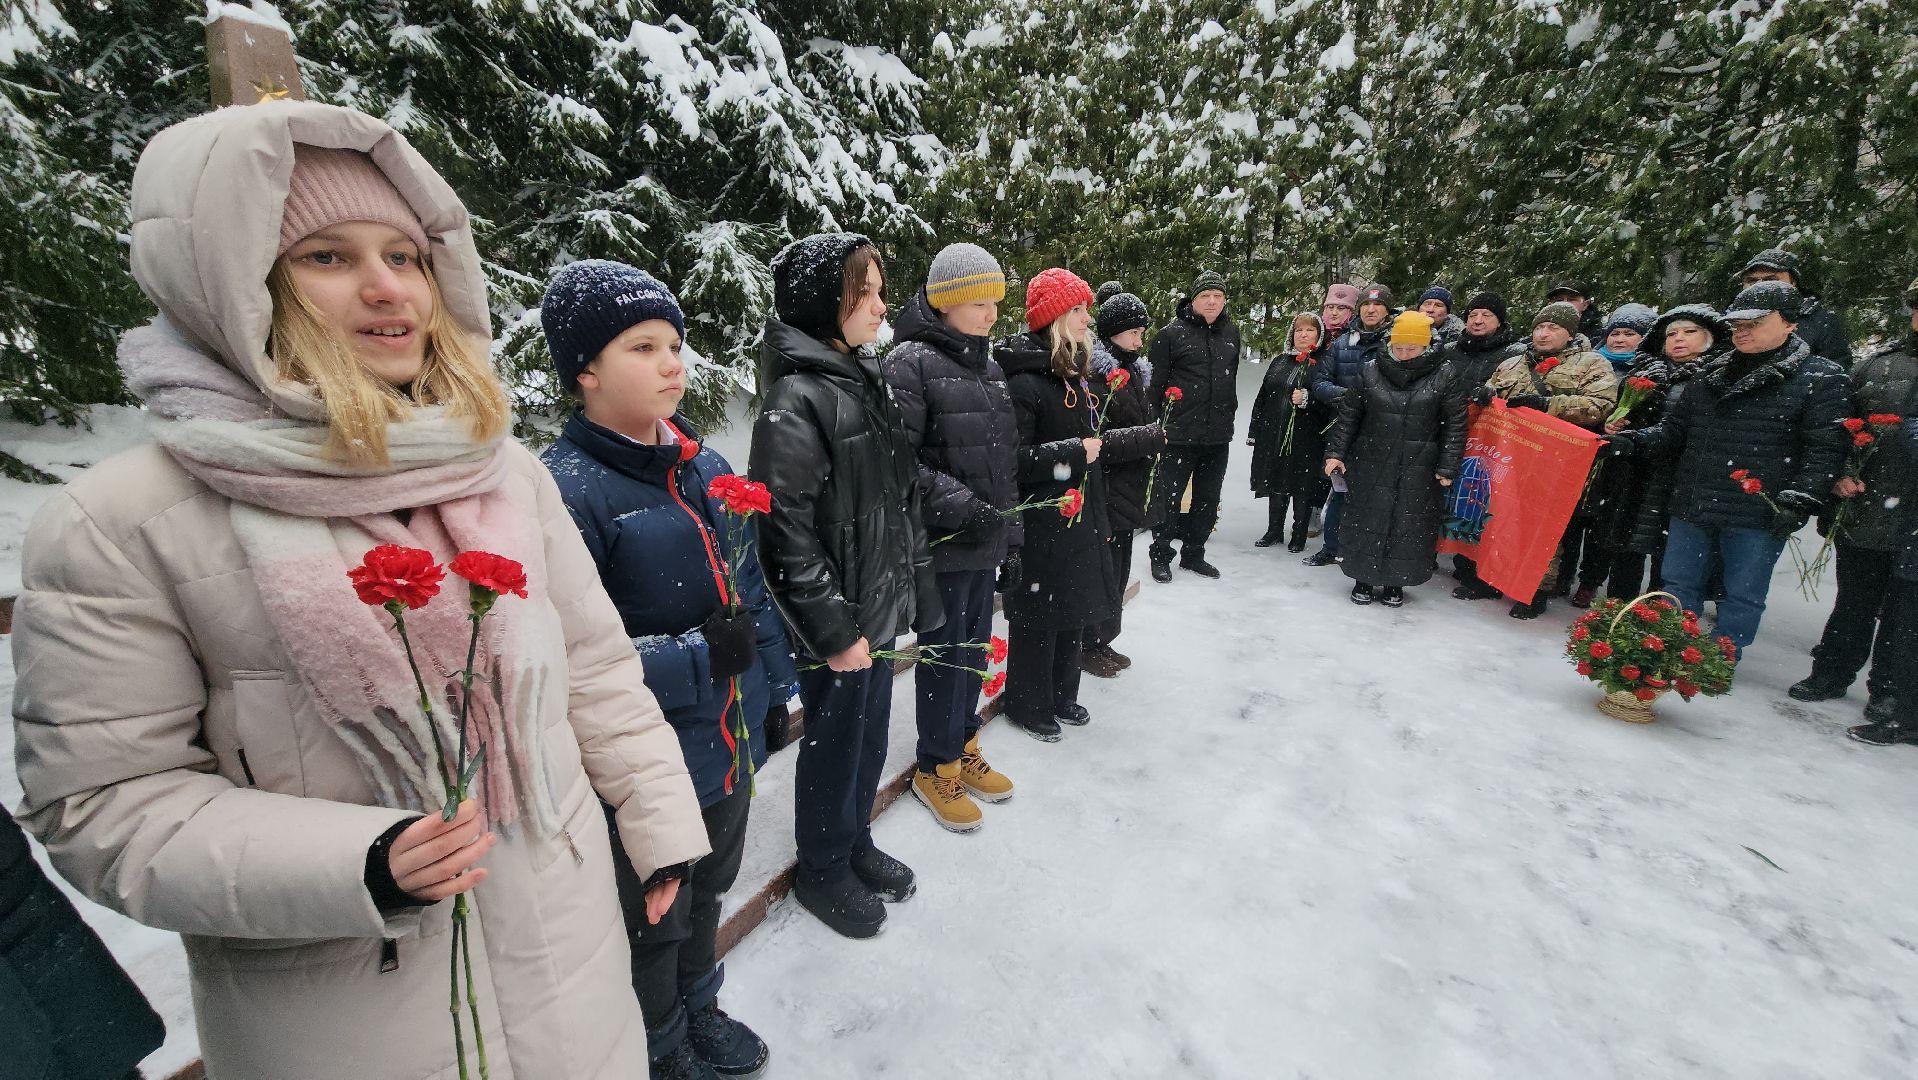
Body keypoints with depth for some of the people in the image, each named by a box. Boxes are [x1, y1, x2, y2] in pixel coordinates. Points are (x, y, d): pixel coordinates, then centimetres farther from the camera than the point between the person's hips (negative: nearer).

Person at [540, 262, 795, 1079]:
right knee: (652, 926, 20)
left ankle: (700, 1011, 56)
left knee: (706, 895, 29)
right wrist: (696, 658, -25)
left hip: (730, 751, 7)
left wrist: (772, 687, 10)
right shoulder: (565, 490, -21)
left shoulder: (703, 466, 1)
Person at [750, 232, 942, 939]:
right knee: (834, 744, 11)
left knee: (870, 735, 21)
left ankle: (855, 842, 45)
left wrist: (911, 590, 14)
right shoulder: (795, 399, -19)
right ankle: (822, 872, 36)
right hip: (835, 625, -8)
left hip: (879, 609, 8)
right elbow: (786, 531, -22)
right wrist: (833, 631, -18)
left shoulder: (868, 381, 9)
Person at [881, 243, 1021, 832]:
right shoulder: (910, 362, -12)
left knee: (974, 646, 17)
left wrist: (1012, 527, 15)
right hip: (943, 543, -7)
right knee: (945, 652, 4)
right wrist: (960, 505, -24)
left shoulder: (987, 365, 13)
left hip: (987, 540, 8)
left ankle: (964, 747, 35)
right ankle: (936, 768, 24)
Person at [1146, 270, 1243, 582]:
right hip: (1179, 434, -5)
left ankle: (1193, 553, 28)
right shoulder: (1172, 333, -7)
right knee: (1169, 496, 2)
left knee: (1208, 499, 13)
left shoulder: (1231, 332, 11)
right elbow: (1157, 382, -8)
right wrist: (1158, 423, -9)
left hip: (1218, 435, 6)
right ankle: (1160, 555, 18)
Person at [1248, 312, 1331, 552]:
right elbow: (1262, 397, 15)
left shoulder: (1324, 363, -1)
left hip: (1307, 440, -4)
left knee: (1303, 489, 2)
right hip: (1274, 435, 5)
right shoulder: (1279, 362, 14)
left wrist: (1308, 399, -23)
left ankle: (1299, 536, 16)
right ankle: (1274, 531, 26)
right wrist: (1254, 431, 12)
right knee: (1276, 486, 12)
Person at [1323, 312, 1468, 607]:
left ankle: (1395, 581, 21)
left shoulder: (1444, 377, -2)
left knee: (1410, 524, 5)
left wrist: (1447, 467, -5)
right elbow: (1348, 415, 7)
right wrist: (1336, 452, 1)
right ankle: (1363, 577, 21)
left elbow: (1455, 425, -1)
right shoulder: (1371, 372, 1)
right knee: (1367, 521, 5)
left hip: (1419, 471, -1)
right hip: (1371, 466, 1)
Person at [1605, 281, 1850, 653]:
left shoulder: (1820, 378, -1)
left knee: (1741, 597, 5)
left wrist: (1799, 500, -18)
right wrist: (1633, 442, -3)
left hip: (1758, 515, -5)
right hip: (1692, 509, 5)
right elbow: (1674, 427, 16)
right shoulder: (1711, 376, 14)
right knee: (1678, 588, 11)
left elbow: (1826, 448, -8)